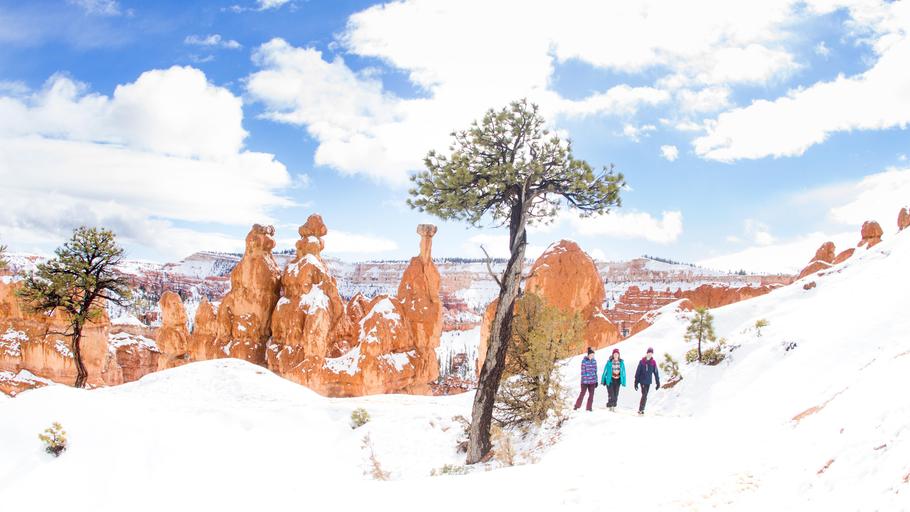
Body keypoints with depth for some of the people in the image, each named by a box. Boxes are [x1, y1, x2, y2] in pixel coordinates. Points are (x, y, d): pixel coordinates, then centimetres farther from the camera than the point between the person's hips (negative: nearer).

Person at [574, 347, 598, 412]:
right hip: (585, 381, -4)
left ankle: (589, 407, 15)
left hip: (592, 381, 5)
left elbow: (595, 371, 12)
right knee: (582, 393, -1)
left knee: (591, 394, 5)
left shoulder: (594, 361, 7)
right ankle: (577, 406, 14)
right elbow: (583, 371, -8)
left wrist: (596, 381, 12)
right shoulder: (584, 361, -8)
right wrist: (583, 380, -12)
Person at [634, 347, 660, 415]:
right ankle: (641, 409, -10)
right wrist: (636, 382, -4)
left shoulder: (653, 362, 3)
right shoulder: (642, 361, -5)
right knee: (644, 394, -14)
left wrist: (658, 382, 4)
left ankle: (641, 409, 19)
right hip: (642, 381, -4)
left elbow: (656, 373, 7)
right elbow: (638, 372, -2)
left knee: (645, 395, 10)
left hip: (648, 381, 4)